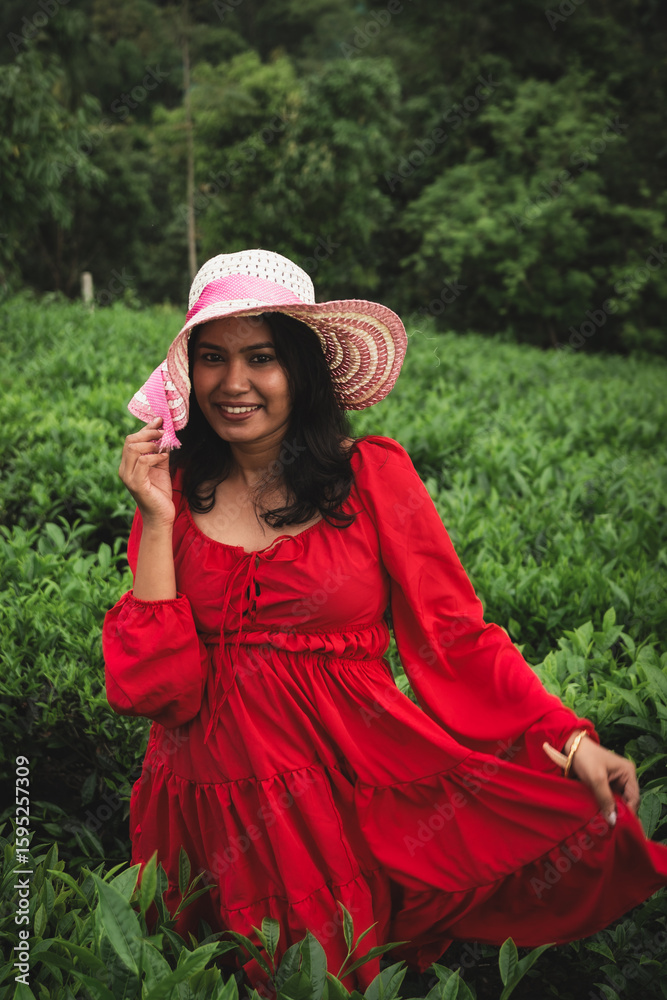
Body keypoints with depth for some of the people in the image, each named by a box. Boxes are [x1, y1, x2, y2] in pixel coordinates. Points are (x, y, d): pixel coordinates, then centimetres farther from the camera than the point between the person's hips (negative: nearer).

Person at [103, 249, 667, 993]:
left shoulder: (372, 472, -3)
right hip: (213, 803, 1)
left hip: (357, 786, 0)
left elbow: (456, 635, -4)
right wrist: (158, 518, -10)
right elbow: (155, 688, -6)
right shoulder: (176, 489, 2)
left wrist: (569, 739, -16)